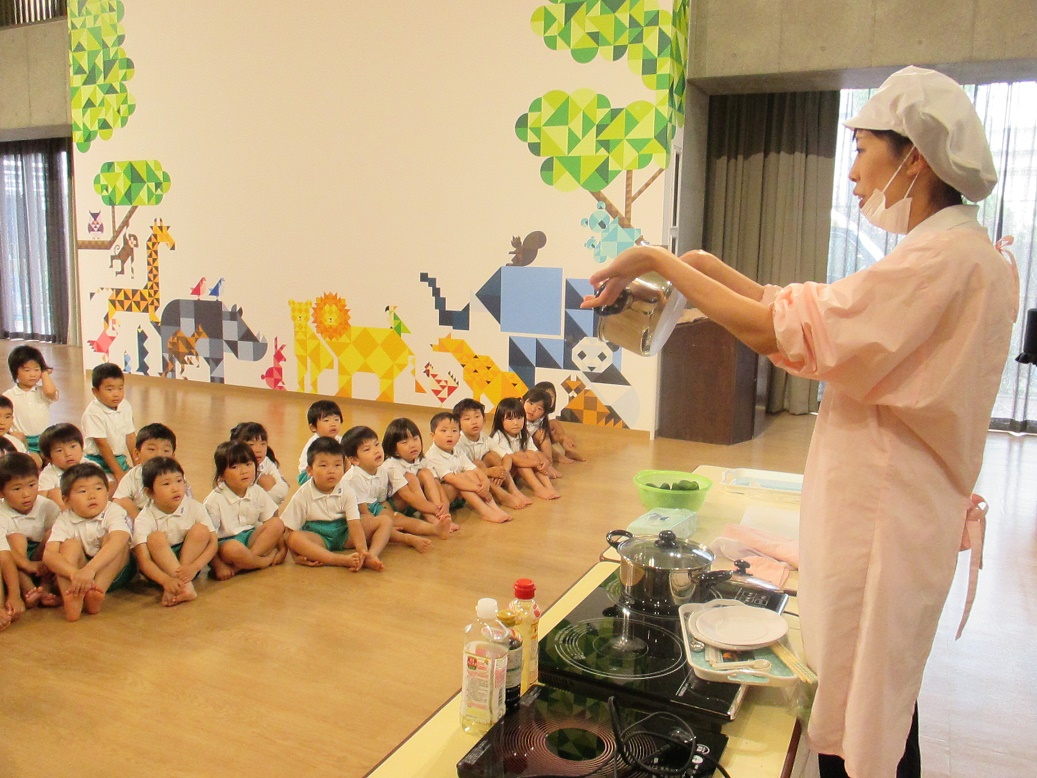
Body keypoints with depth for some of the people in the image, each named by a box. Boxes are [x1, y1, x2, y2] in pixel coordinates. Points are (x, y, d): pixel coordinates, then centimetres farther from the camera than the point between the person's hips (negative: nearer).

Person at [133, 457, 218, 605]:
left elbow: (212, 542, -12)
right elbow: (143, 560, -24)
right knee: (156, 538, -28)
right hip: (159, 567, -2)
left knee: (200, 531, -22)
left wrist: (194, 567, -31)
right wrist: (166, 580, -43)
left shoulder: (195, 508, -11)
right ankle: (186, 587, -37)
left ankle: (174, 589, -26)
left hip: (190, 558, 2)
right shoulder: (144, 520, -15)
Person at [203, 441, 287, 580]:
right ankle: (267, 560, -11)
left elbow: (274, 526, 4)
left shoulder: (258, 492, 0)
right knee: (233, 549, -39)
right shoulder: (216, 499, -13)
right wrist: (218, 565, -21)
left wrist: (282, 548, -8)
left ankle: (239, 567, -23)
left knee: (278, 523, -18)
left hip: (251, 538, 5)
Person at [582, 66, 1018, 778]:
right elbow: (808, 313, 11)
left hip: (881, 521, -10)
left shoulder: (948, 259, -21)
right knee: (882, 713, 23)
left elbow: (775, 329, -25)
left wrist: (658, 261, -16)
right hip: (886, 509, 10)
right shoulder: (962, 255, 12)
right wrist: (707, 267, 7)